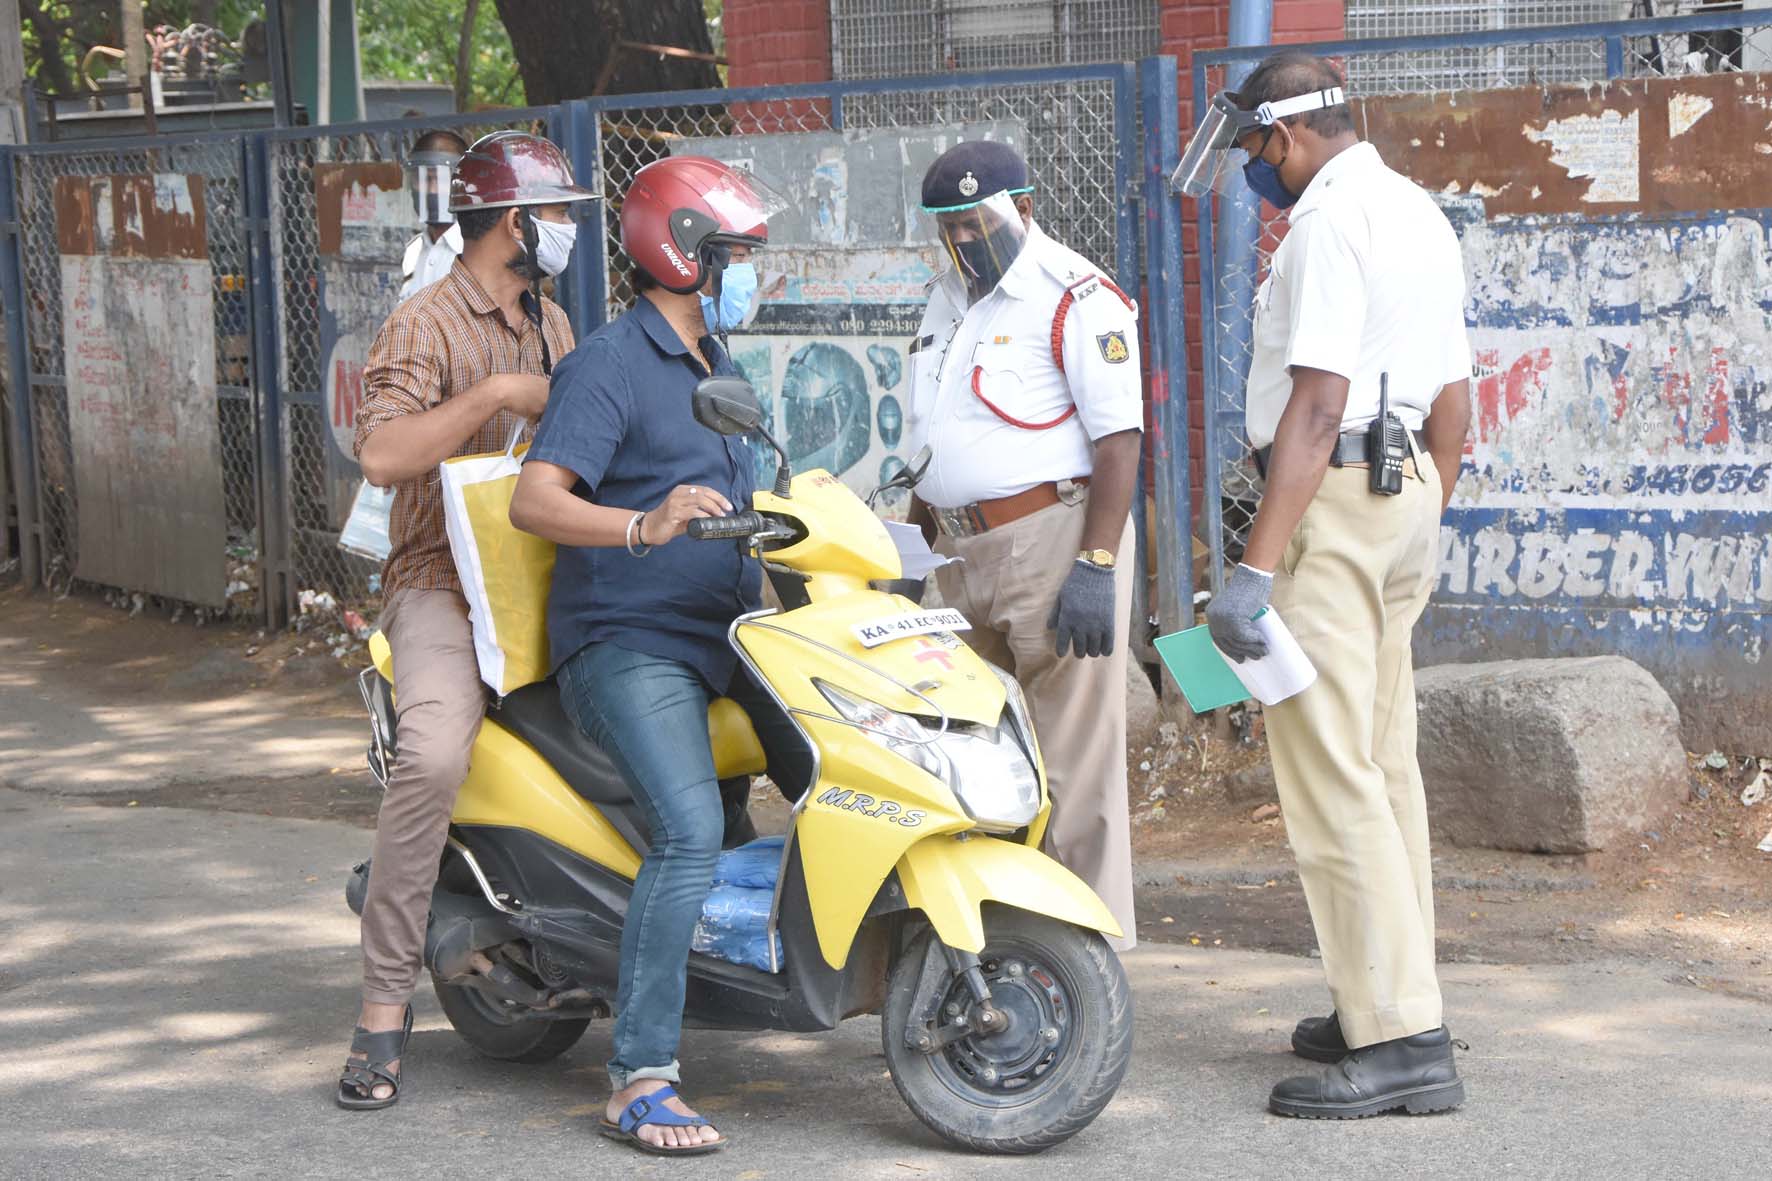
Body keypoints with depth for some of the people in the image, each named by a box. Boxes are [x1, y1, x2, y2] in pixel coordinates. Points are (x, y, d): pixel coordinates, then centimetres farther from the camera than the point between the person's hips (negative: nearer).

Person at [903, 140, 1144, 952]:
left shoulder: (1075, 298, -9)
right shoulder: (949, 296, 19)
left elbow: (1119, 437, -15)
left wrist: (1096, 566, -22)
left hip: (1054, 540, -9)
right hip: (965, 552, 9)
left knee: (1073, 762, -7)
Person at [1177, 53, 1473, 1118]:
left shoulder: (1331, 220, -13)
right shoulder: (1420, 215, 17)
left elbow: (1317, 403, -22)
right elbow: (1454, 403, 21)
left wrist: (1258, 567, -24)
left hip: (1334, 498, -10)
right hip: (1408, 492, 10)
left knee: (1329, 773, -11)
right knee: (1385, 766, 15)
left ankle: (1401, 1041, -14)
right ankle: (1392, 1003, 22)